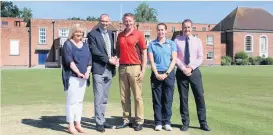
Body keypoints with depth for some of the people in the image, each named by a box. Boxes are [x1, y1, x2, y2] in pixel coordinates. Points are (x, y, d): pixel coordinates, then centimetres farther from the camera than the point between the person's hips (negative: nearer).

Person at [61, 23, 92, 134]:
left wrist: (87, 72, -6)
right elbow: (69, 60, -12)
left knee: (80, 100, 9)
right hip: (72, 77, -5)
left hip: (83, 77, 5)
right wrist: (78, 72, -19)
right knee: (71, 101, -3)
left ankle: (78, 123, 16)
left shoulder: (85, 45, 15)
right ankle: (71, 125, 4)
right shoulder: (68, 44, -1)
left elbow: (89, 60, 9)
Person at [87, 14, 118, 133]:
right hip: (99, 69, -6)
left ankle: (102, 120, 21)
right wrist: (108, 59, -14)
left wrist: (114, 57, -1)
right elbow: (94, 51, -13)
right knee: (99, 98, -4)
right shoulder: (92, 34, -4)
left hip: (109, 69, 6)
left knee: (105, 98, 12)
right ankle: (99, 122, 5)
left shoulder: (111, 34, 15)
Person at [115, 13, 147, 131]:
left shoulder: (139, 34, -2)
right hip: (122, 68, 5)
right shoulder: (120, 35, 12)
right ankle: (126, 120, 19)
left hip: (135, 68, -5)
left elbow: (144, 53, -3)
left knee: (137, 96, 0)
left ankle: (139, 121, 8)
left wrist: (143, 70, -9)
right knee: (124, 96, 9)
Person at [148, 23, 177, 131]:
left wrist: (166, 73, -9)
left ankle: (167, 122, 9)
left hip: (169, 74, 0)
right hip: (156, 74, 0)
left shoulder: (171, 43, 8)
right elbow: (151, 61, 1)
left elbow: (174, 60, 1)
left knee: (168, 99, 2)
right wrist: (157, 74, -9)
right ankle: (158, 122, 7)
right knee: (157, 100, 1)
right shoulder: (152, 44, 8)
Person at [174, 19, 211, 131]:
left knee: (200, 97, -1)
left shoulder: (197, 41, 7)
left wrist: (191, 68, -10)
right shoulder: (177, 40, 2)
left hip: (194, 71, 1)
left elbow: (200, 58, 3)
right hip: (181, 72, -1)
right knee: (183, 98, 4)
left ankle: (203, 123, 9)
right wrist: (183, 68, -12)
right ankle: (185, 123, 14)